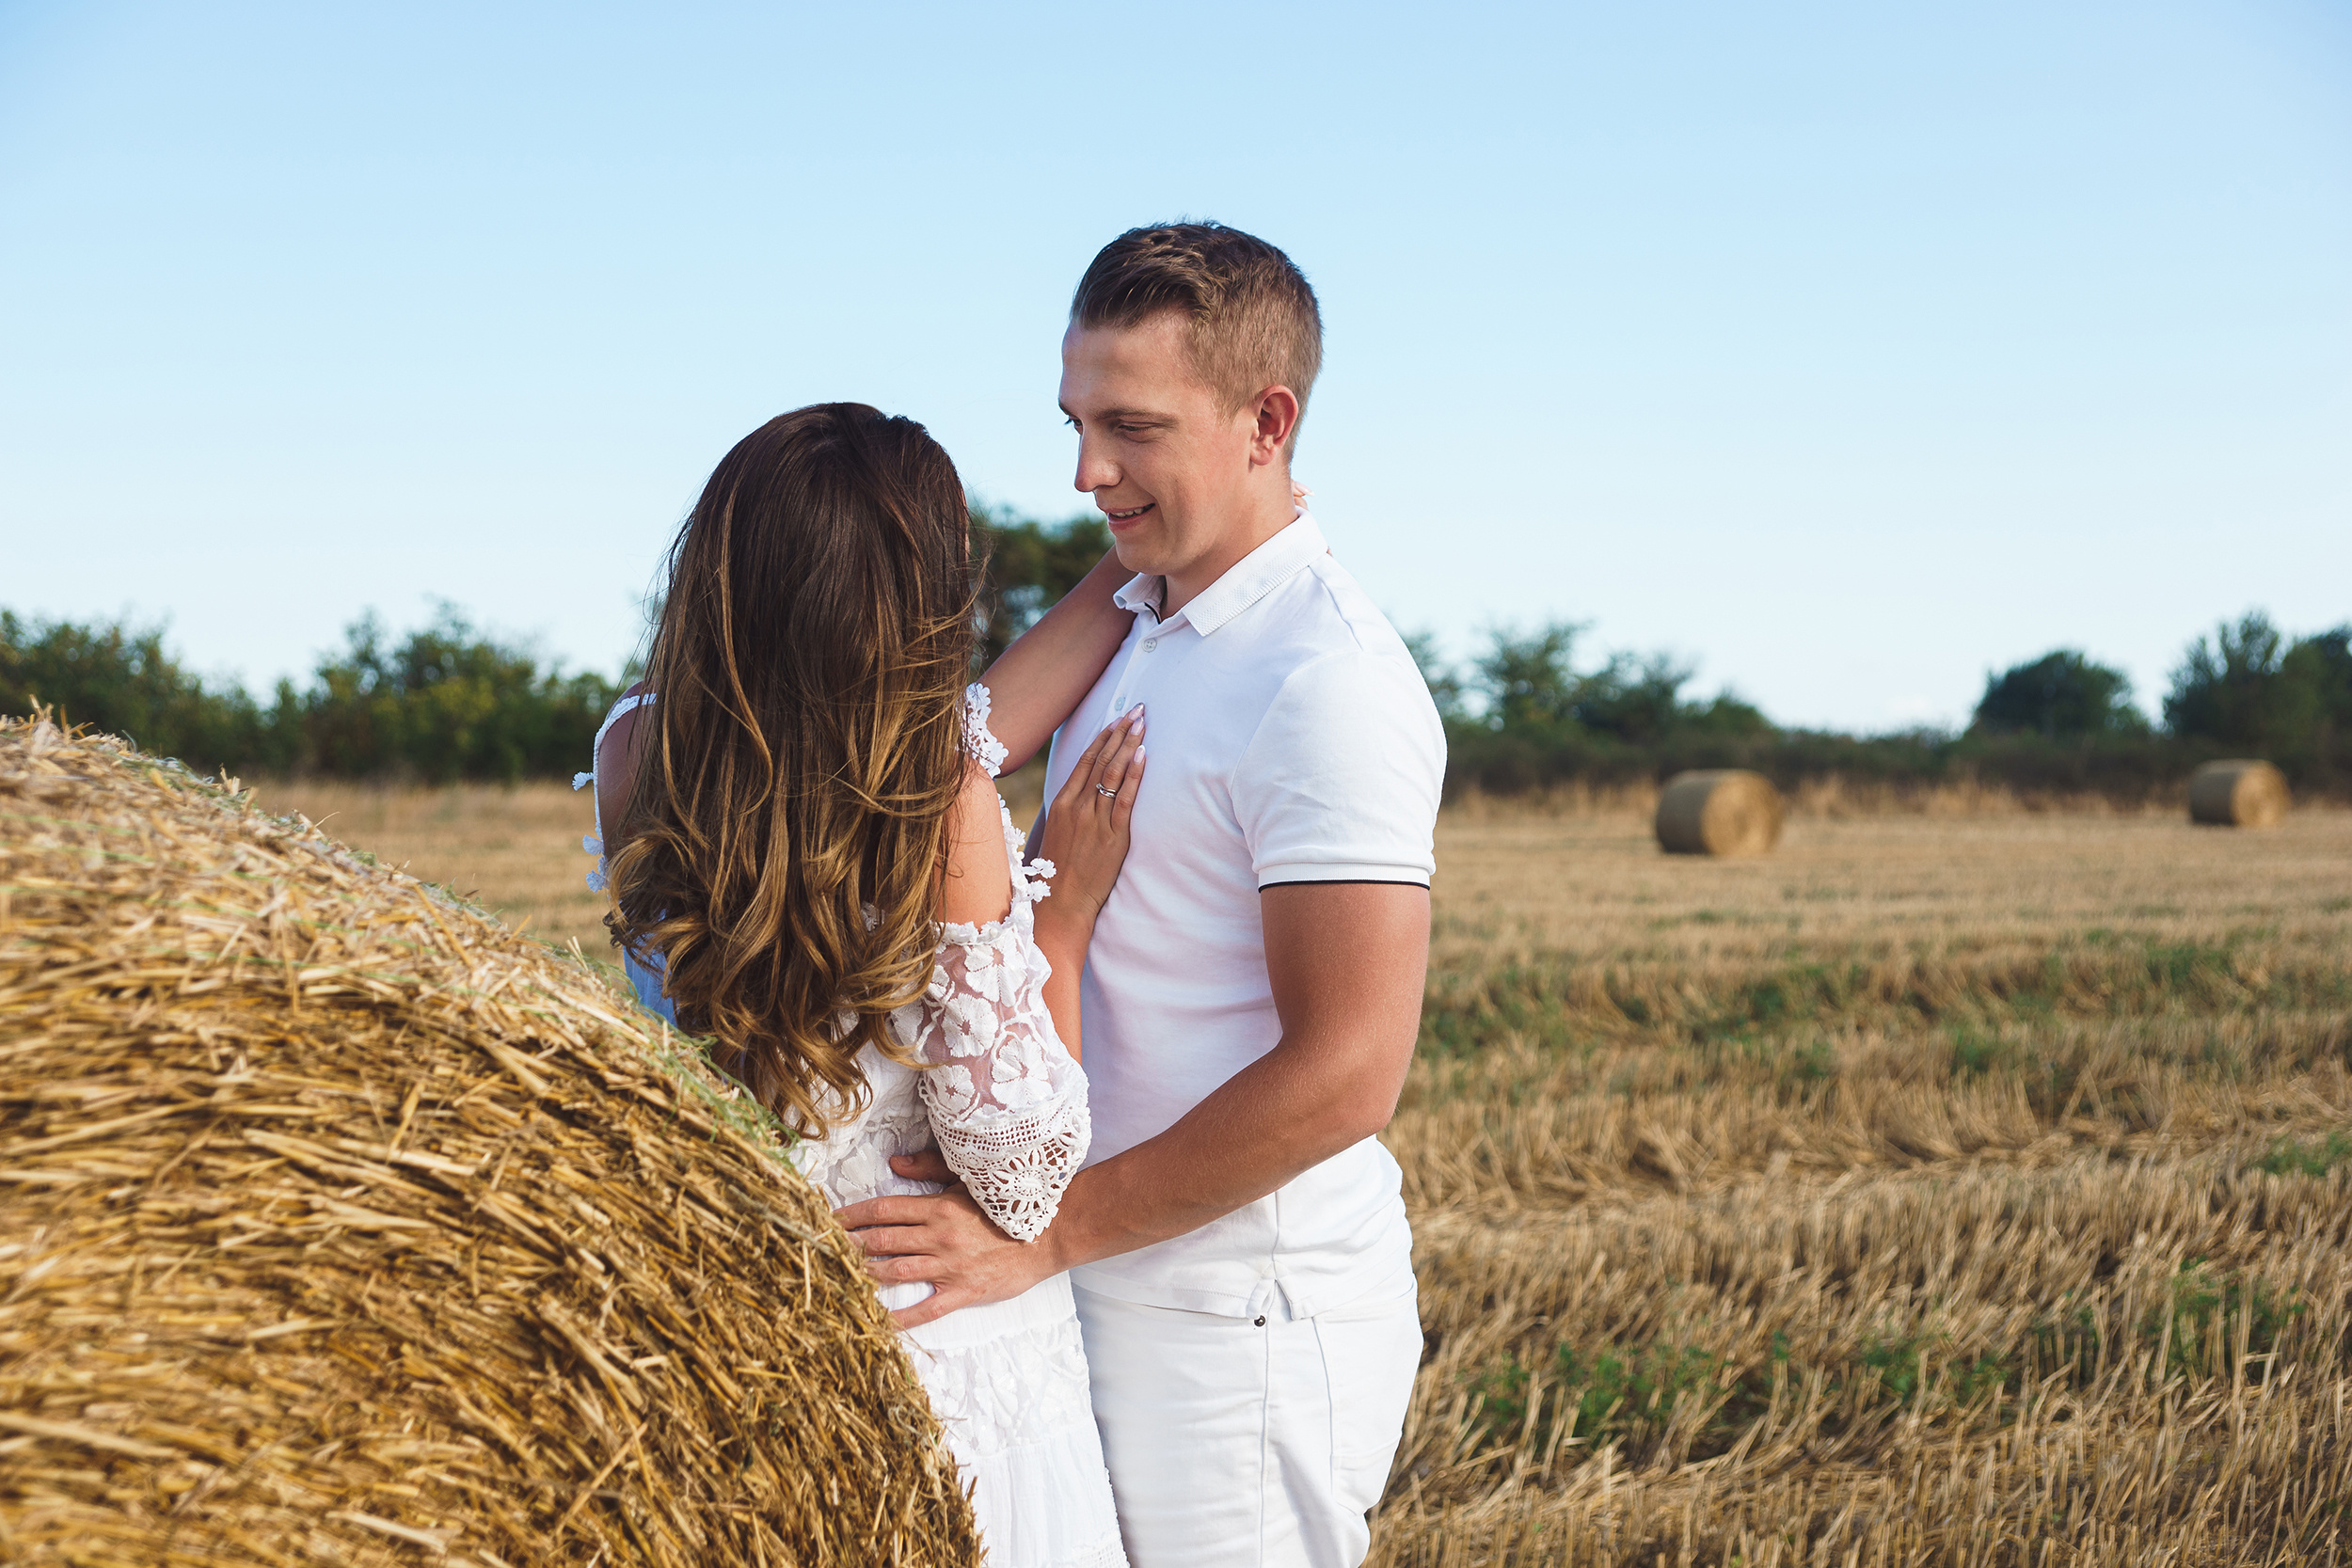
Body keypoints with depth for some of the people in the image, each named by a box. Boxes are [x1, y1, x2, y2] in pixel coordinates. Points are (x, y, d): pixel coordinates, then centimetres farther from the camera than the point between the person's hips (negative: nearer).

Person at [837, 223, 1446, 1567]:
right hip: (1113, 1293, 8)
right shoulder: (1138, 630, 11)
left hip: (1240, 1324, -8)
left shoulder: (1326, 682, -18)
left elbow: (1347, 1072, -23)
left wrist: (1047, 1228, -20)